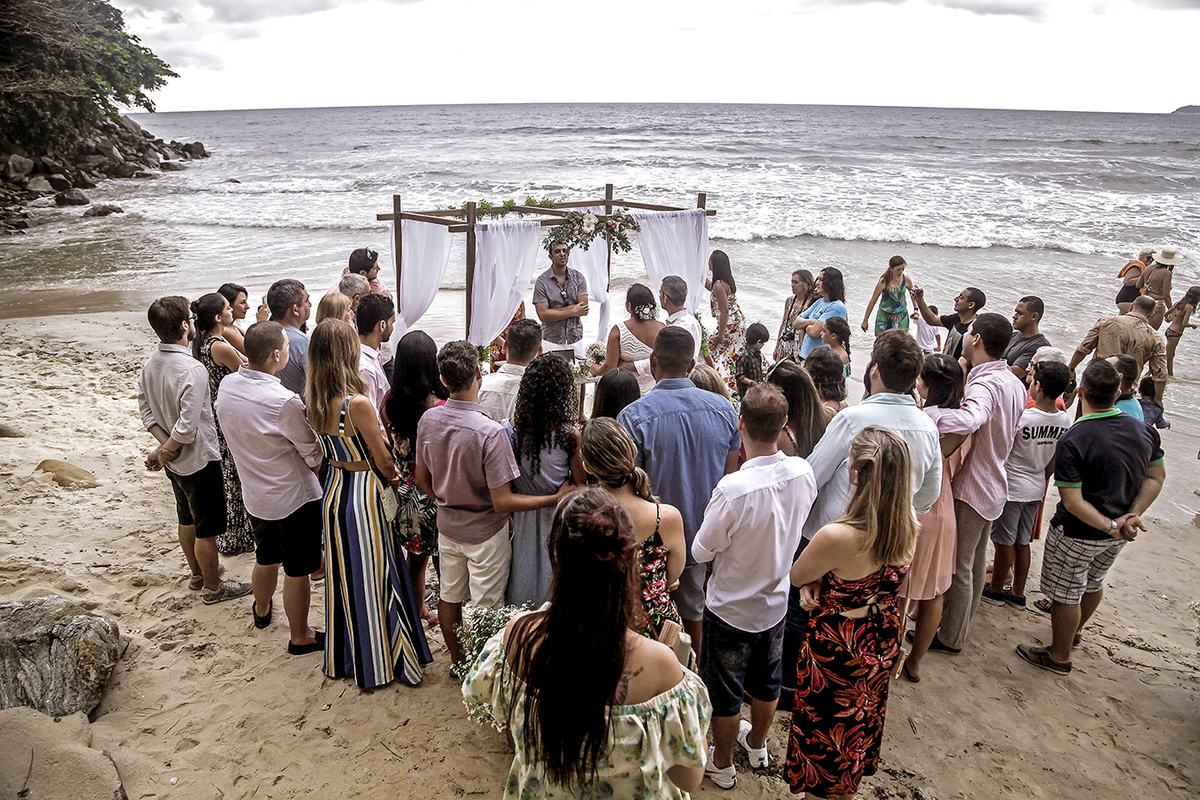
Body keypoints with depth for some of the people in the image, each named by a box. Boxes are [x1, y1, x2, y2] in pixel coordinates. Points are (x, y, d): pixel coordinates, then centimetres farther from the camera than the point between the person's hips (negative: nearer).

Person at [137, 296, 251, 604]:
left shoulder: (150, 363, -1)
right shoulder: (192, 370, -27)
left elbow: (145, 409, 5)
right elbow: (188, 426, -29)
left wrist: (164, 443, -3)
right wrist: (163, 453, -14)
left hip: (174, 462, 9)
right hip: (199, 462, -9)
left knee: (187, 520, 25)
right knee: (206, 530, 8)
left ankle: (198, 573, 43)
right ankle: (213, 587, 23)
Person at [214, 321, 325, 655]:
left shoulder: (226, 386, -8)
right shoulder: (283, 402, -29)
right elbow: (314, 453, -17)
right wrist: (314, 467, 5)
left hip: (254, 495, 7)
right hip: (294, 498, -7)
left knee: (266, 559, 29)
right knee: (297, 571, 10)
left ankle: (261, 609, 53)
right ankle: (300, 636, 27)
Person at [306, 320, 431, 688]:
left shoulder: (312, 403, -4)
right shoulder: (357, 404, -25)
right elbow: (383, 460, -15)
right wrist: (393, 478, 5)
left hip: (334, 489, 7)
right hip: (364, 492, -7)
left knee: (343, 574, 21)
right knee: (372, 577, 8)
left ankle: (344, 657, 38)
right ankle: (380, 661, 25)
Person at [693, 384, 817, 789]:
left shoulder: (733, 489, -35)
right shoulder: (803, 473, -18)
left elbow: (701, 550, -20)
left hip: (731, 608, -5)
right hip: (776, 599, 5)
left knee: (724, 692, 17)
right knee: (766, 680, 28)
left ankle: (721, 764, 38)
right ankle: (757, 744, 51)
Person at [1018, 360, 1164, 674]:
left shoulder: (1072, 441, -27)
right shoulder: (1144, 431, -8)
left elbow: (1073, 502, -28)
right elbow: (1156, 477, 1)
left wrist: (1111, 527, -21)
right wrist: (1131, 516, -8)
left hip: (1077, 534, -7)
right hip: (1116, 538, 7)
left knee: (1066, 594, 11)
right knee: (1094, 582, 28)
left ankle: (1059, 656, 27)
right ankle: (1076, 629, 52)